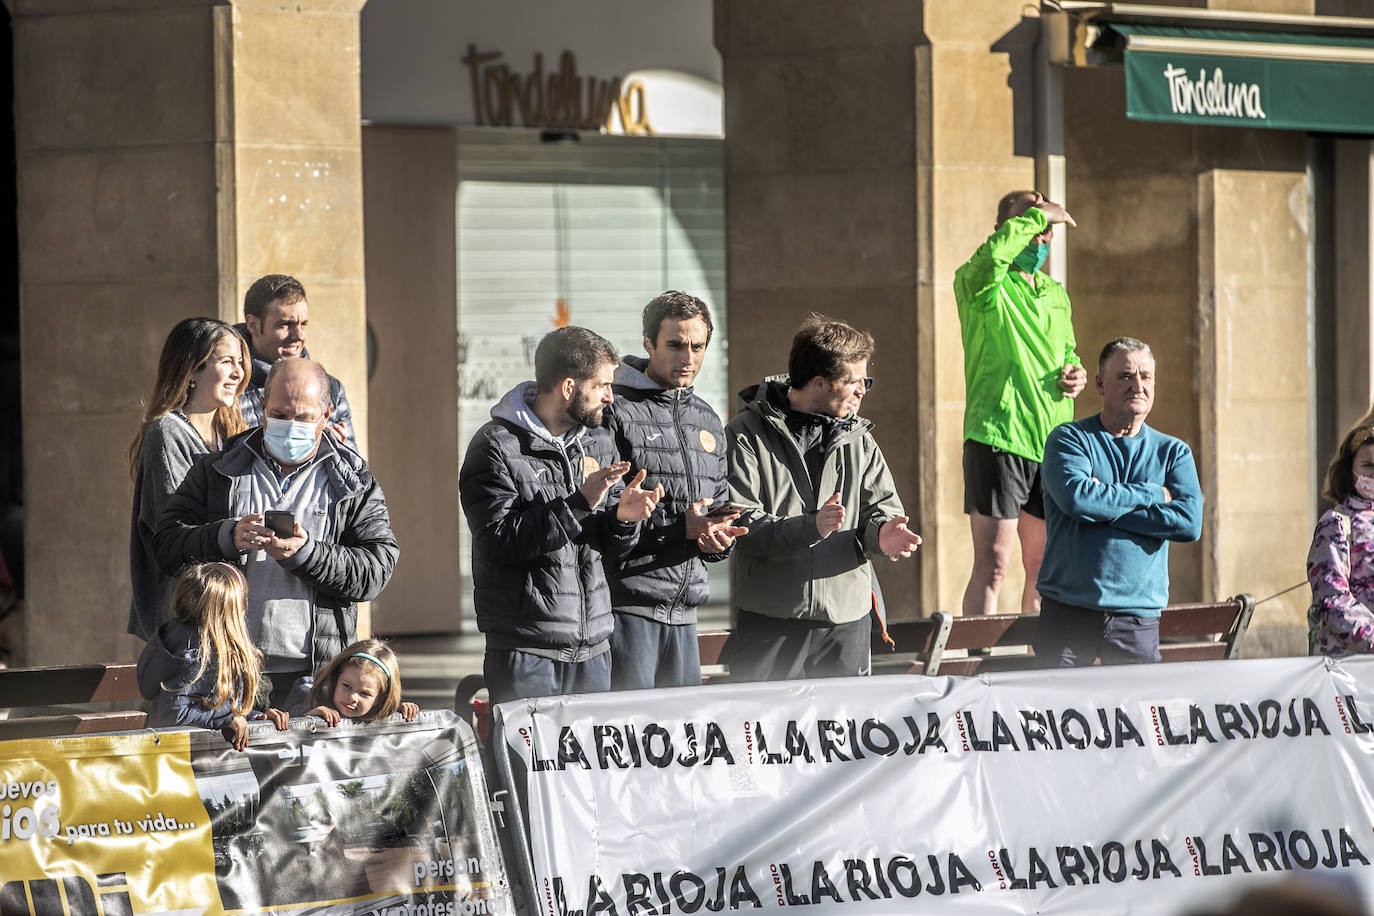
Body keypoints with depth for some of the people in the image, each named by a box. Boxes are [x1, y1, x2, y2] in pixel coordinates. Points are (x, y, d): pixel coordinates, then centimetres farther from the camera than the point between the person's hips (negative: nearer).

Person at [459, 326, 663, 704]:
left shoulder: (598, 443, 13)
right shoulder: (497, 446, -7)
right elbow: (498, 541, -18)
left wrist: (623, 517, -6)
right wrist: (579, 503, -21)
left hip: (593, 645, 6)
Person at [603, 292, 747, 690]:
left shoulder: (708, 422, 17)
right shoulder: (616, 411, -7)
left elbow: (720, 512, 24)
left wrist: (720, 539, 0)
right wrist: (678, 526, -16)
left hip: (684, 611, 7)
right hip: (626, 606, -7)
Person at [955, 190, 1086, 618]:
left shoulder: (1056, 294, 19)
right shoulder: (981, 287, -4)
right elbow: (991, 254, -28)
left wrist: (1075, 374, 9)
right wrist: (1038, 215, -16)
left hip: (1050, 445, 7)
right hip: (997, 437, -7)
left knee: (1043, 567, 11)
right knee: (993, 563, -10)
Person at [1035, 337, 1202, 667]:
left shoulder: (1173, 452, 12)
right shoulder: (1069, 439, 4)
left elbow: (1190, 521, -5)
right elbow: (1075, 497, -16)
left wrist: (1105, 509, -10)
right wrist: (1152, 495, -7)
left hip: (1138, 618, 2)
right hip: (1068, 612, -2)